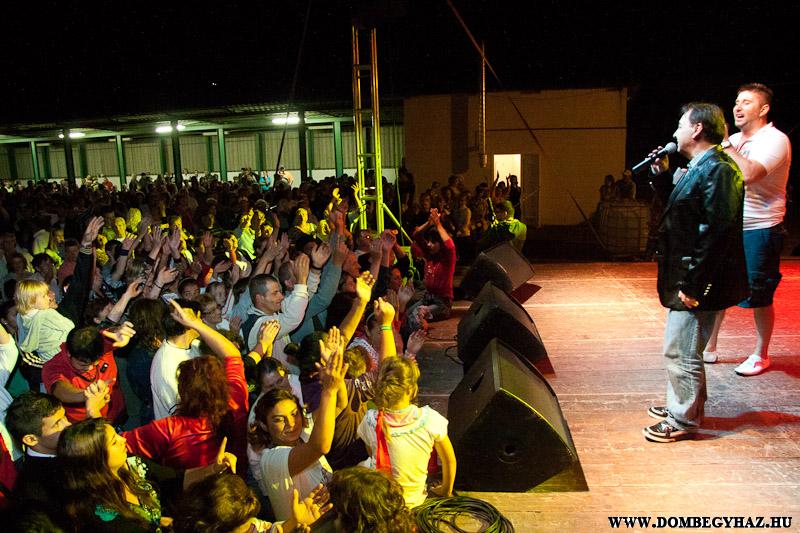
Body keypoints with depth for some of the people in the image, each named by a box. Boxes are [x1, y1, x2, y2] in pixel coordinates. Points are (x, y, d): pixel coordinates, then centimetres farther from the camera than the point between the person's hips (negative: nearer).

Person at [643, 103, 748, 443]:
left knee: (682, 353, 0)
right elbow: (682, 217, 19)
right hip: (687, 278, 10)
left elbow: (716, 230, -24)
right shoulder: (700, 168, 14)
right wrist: (663, 175, 12)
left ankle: (684, 421, 15)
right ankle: (679, 406, 35)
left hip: (698, 284, -10)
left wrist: (693, 284, -24)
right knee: (679, 350, 20)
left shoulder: (717, 170, -18)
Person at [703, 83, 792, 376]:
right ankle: (708, 348, 21)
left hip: (760, 231, -7)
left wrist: (725, 144, -22)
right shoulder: (733, 141, 11)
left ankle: (761, 355, 19)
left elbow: (749, 173, -29)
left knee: (759, 296, 2)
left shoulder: (775, 140, -12)